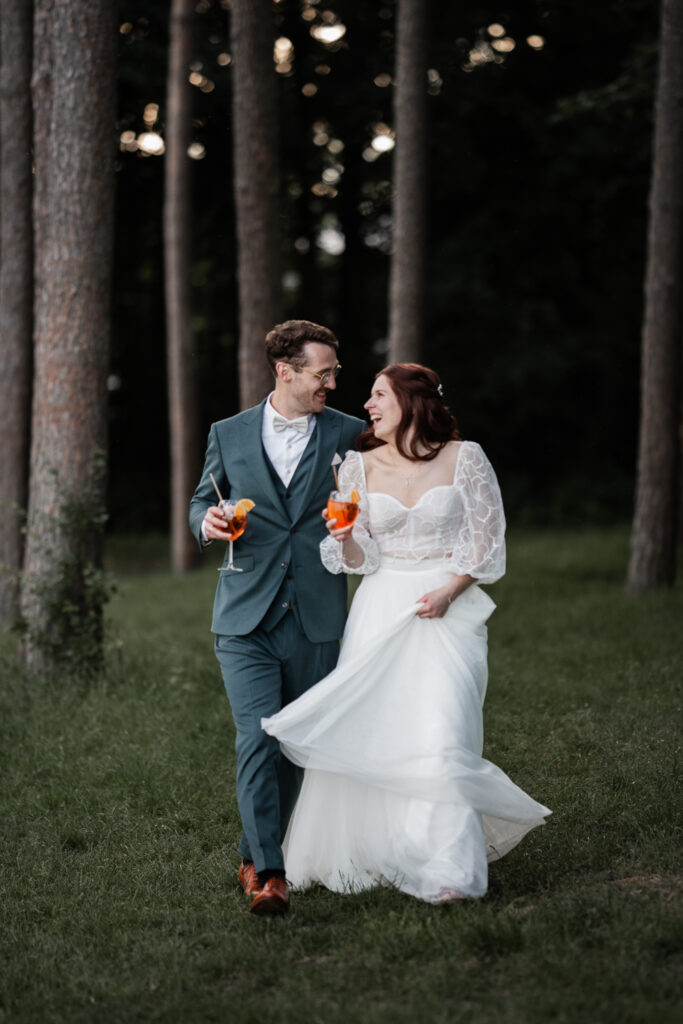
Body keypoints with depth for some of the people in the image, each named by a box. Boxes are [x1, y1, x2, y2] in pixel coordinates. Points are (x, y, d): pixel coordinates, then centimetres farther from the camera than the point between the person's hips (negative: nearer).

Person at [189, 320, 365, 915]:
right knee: (258, 740, -12)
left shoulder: (348, 434, 4)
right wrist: (207, 523, -3)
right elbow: (202, 502, 19)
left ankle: (258, 855, 27)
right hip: (246, 619, -1)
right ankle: (269, 873, -13)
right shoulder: (229, 436, 6)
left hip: (317, 621, 1)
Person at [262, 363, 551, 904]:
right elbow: (361, 560, 7)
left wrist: (449, 591, -11)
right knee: (368, 733, -1)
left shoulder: (464, 457, 0)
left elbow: (488, 538, 2)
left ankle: (449, 870, -11)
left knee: (439, 733, -14)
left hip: (447, 610, -3)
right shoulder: (360, 466, 7)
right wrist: (343, 536, -15)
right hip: (382, 609, 3)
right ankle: (372, 849, 17)